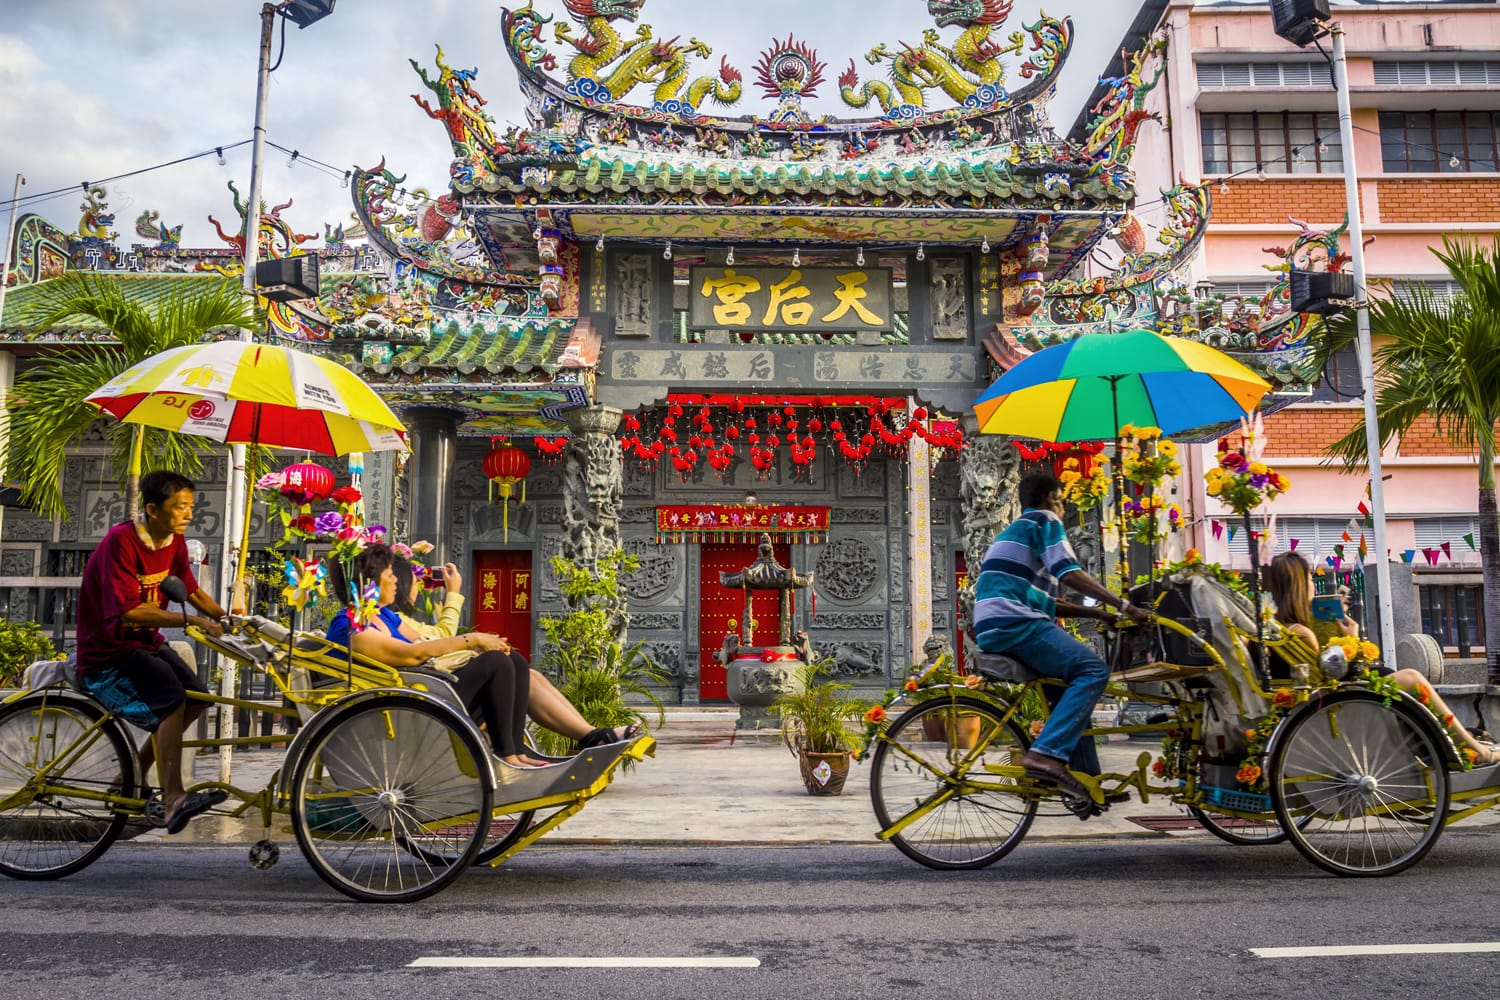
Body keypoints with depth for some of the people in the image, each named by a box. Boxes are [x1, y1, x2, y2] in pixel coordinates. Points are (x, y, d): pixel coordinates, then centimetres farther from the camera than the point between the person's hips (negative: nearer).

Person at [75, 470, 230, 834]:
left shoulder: (174, 542, 2)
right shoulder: (121, 541, -23)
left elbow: (192, 591, 11)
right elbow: (127, 612, -30)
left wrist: (230, 618, -5)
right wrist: (192, 620, -36)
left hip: (145, 643, 9)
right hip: (107, 655, -9)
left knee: (197, 698, 2)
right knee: (171, 700, -27)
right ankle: (173, 801, -30)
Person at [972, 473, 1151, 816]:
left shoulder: (1015, 530, 32)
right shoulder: (1044, 520, 5)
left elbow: (1046, 602, 28)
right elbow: (1070, 574, -10)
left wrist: (1098, 613, 23)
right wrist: (1124, 605, -8)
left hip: (993, 631, 10)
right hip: (1015, 622, -10)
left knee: (1070, 687, 16)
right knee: (1092, 670, -14)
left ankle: (1086, 783, 14)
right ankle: (1046, 754, -25)